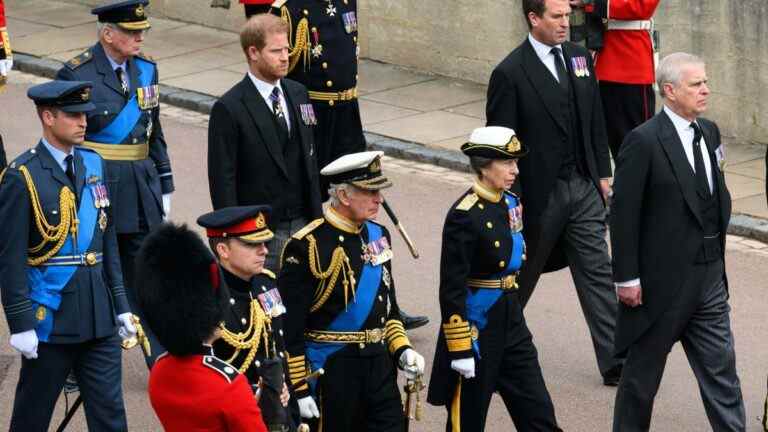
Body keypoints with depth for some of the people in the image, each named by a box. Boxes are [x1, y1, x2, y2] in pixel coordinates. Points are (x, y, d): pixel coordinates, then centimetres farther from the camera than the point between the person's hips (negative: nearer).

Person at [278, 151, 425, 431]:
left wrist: (401, 349, 6)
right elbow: (289, 326, -14)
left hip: (379, 366, 6)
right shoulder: (307, 247, -14)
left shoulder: (378, 236, 8)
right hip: (330, 372, -6)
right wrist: (298, 388, -14)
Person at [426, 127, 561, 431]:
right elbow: (451, 288, -19)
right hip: (476, 326, -8)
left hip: (511, 323, 8)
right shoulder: (464, 216, -19)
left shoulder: (510, 203, 6)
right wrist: (460, 349, -19)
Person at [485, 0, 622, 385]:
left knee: (597, 273, 3)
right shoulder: (510, 73, -14)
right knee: (522, 273, 11)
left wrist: (603, 175, 8)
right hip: (540, 192, -5)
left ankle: (615, 362, 4)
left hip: (583, 186, 5)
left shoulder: (579, 58, 5)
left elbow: (595, 122, 13)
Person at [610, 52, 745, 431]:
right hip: (661, 282, -6)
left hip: (709, 278, 6)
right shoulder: (643, 142, -16)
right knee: (644, 370, 10)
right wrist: (626, 278, -15)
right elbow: (623, 215, -15)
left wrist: (717, 244, 8)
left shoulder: (709, 133, 6)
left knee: (721, 369, 9)